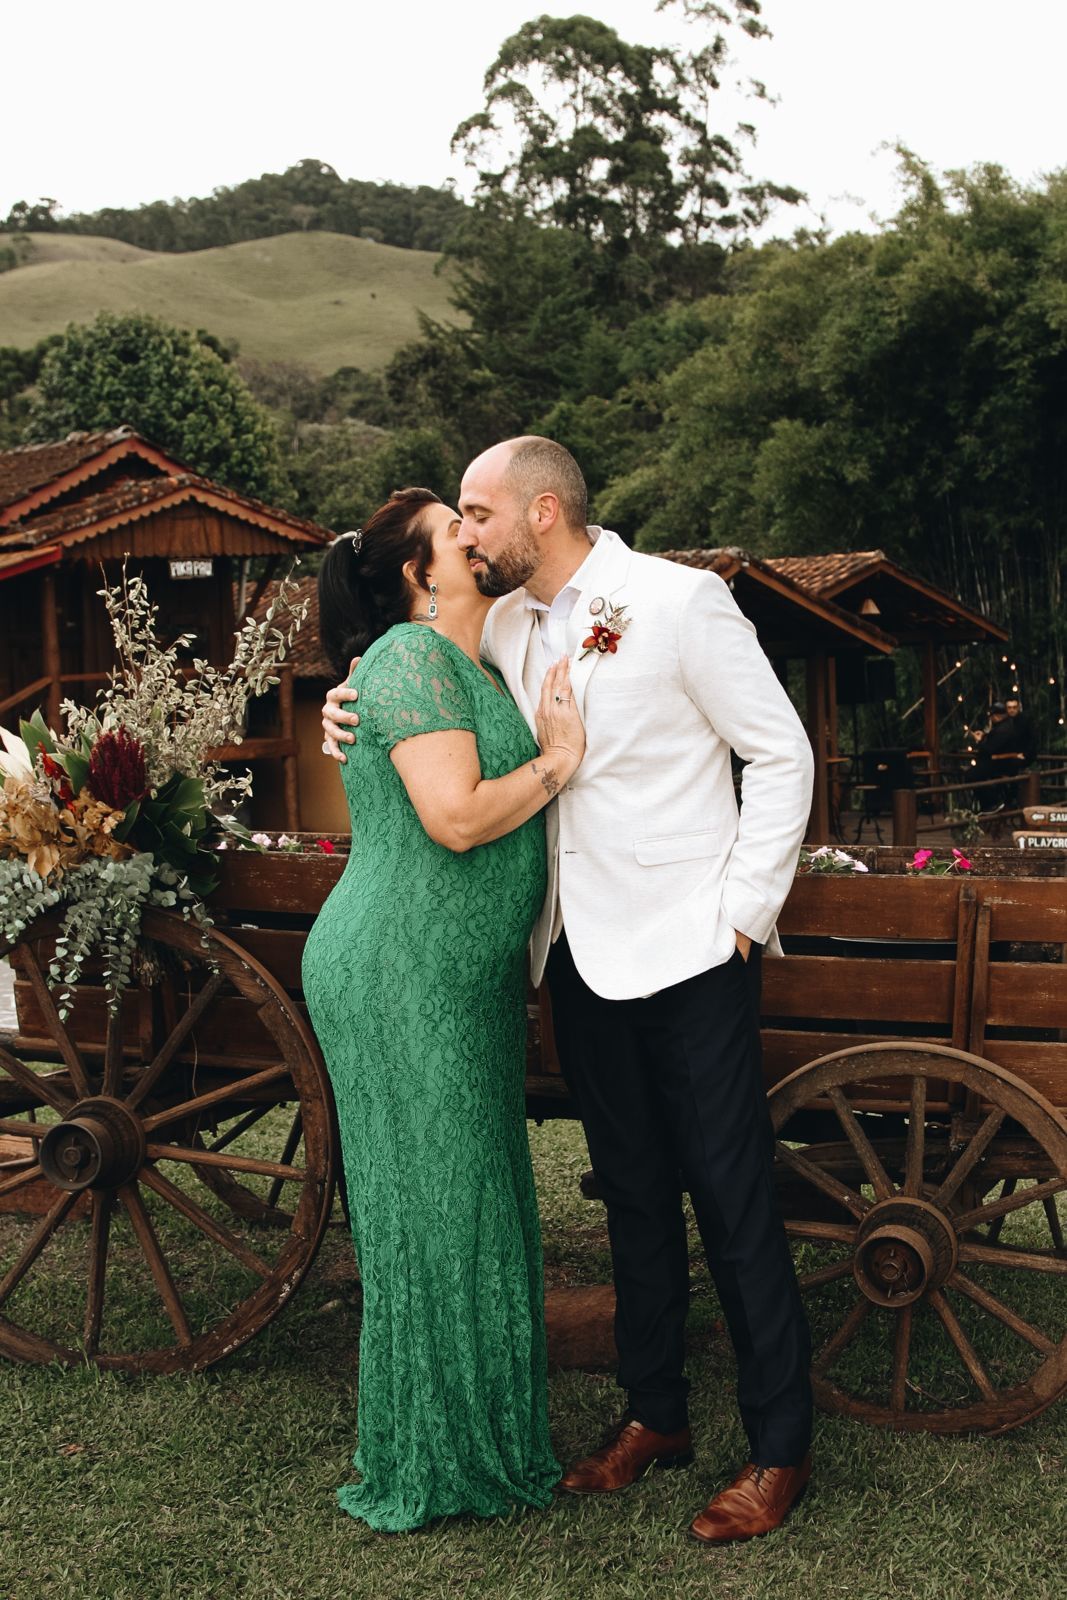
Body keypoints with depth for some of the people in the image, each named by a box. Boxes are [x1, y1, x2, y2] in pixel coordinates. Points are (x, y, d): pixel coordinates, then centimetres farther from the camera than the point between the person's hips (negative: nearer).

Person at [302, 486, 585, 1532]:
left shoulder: (467, 668, 19)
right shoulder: (413, 656, -13)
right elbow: (457, 818, -23)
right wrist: (556, 763, -10)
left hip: (460, 978, 10)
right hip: (402, 978, -10)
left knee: (469, 1202, 15)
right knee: (431, 1213, -1)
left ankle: (479, 1438, 28)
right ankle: (424, 1468, 14)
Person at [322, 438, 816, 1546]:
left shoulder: (679, 602, -10)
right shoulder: (505, 623, 7)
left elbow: (782, 755, -8)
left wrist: (745, 913, -11)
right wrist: (354, 705, 3)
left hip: (687, 953, -6)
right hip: (582, 953, 6)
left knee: (731, 1200, 1)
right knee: (632, 1192, 17)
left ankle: (781, 1449, 15)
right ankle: (654, 1416, 32)